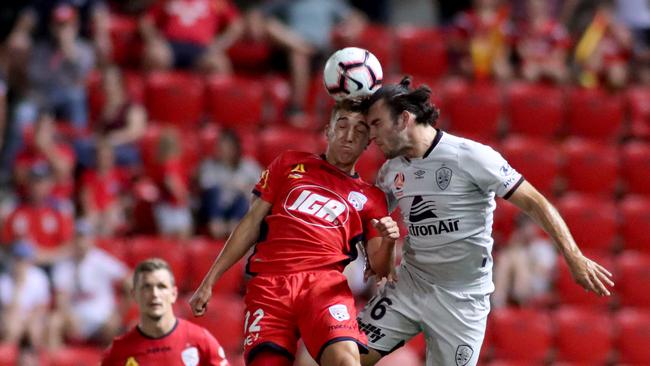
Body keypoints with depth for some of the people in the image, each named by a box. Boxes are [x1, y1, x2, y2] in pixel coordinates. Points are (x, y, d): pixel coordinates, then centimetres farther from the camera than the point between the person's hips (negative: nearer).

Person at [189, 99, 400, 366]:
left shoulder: (369, 198, 18)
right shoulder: (290, 165, 20)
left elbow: (379, 269, 13)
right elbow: (252, 223, 19)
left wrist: (388, 243, -10)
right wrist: (209, 281, 15)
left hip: (325, 282, -1)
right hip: (268, 284, 1)